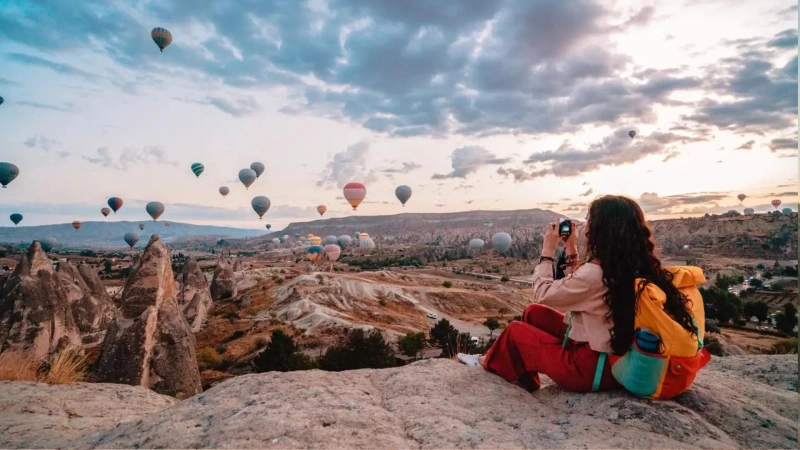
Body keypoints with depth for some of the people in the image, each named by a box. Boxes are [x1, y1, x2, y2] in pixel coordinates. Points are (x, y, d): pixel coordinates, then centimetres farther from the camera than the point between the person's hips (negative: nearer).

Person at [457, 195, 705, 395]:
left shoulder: (596, 272, -28)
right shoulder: (629, 267, -1)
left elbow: (542, 294, -12)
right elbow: (576, 289, 14)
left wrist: (548, 251, -3)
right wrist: (571, 250, 8)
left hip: (590, 368, -8)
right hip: (613, 358, 8)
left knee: (515, 331, 7)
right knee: (533, 313, 14)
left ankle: (490, 363, 36)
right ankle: (525, 376, 27)